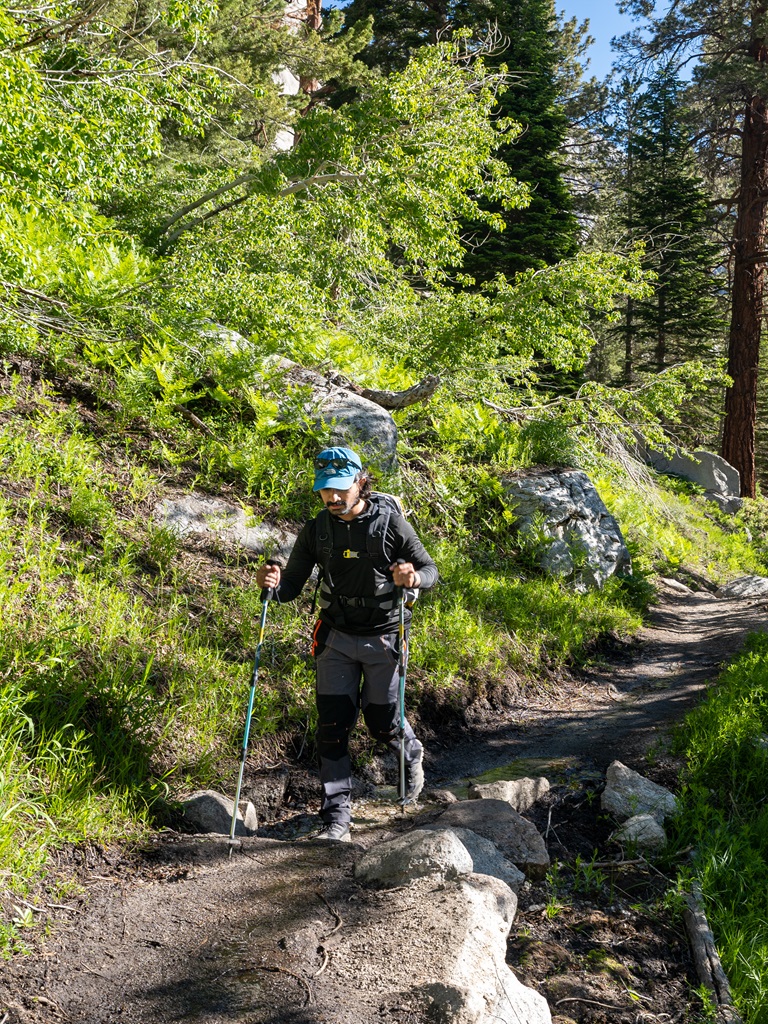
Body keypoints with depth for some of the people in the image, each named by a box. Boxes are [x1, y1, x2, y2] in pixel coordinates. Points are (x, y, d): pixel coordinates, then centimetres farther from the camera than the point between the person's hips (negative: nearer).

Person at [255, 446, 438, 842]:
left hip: (383, 638, -2)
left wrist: (414, 577, -30)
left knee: (382, 721, 10)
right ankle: (336, 819, 7)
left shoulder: (390, 521, -12)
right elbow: (292, 585, 0)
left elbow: (430, 570, -6)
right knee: (332, 725, -2)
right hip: (336, 638, 3)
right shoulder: (316, 530, -3)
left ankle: (411, 754, 46)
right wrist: (274, 583, -24)